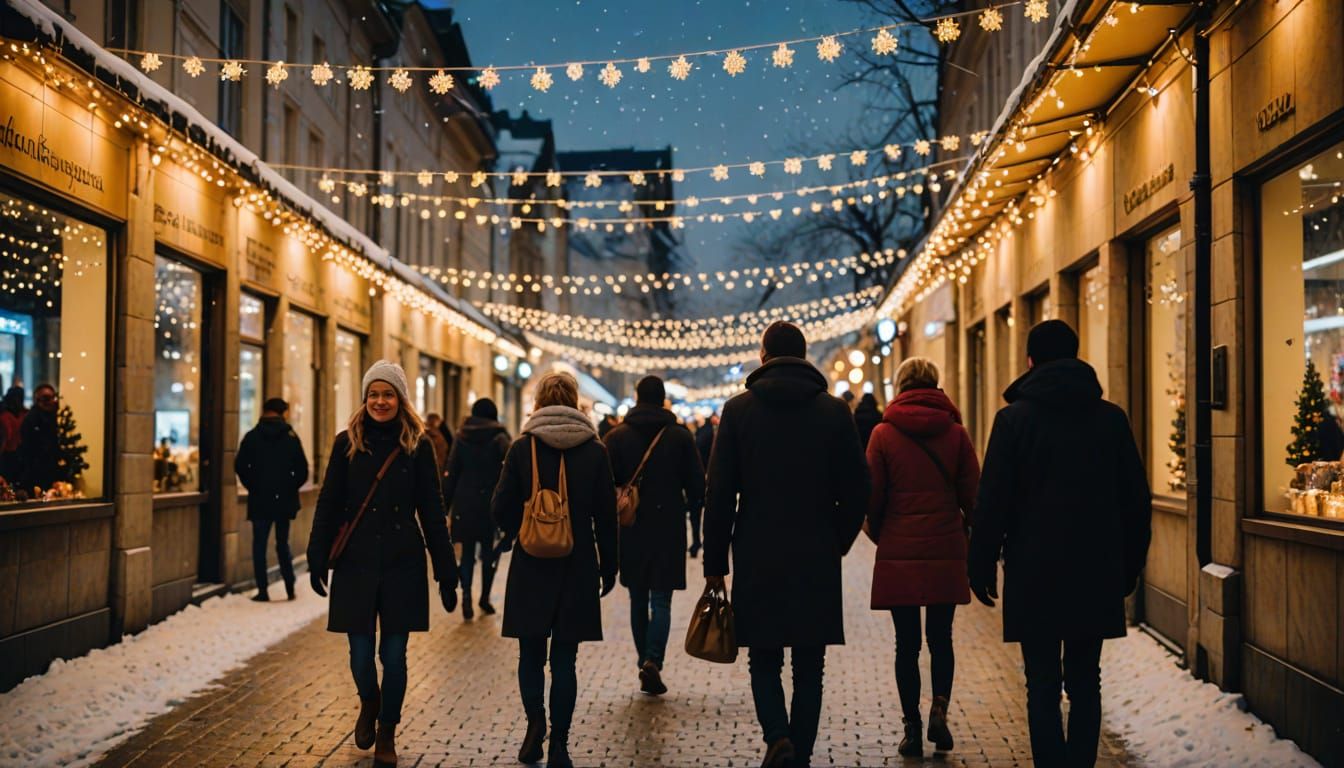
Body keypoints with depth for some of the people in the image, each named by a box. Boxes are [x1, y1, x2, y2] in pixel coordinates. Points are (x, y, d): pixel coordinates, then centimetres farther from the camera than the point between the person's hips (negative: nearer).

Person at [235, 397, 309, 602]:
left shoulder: (252, 436, -2)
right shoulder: (291, 437, -1)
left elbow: (240, 466, -7)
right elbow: (302, 471, -4)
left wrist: (252, 486, 5)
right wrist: (290, 487, 8)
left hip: (260, 500, -1)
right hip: (285, 500, 1)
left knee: (259, 545, 4)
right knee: (283, 544, 13)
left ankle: (262, 591, 0)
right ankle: (290, 588, 11)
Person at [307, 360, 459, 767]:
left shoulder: (418, 445, 0)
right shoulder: (347, 443, 2)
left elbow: (432, 512, 2)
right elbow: (328, 505, 4)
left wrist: (446, 573, 0)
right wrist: (318, 560, -2)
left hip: (403, 565, 0)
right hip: (356, 563, 1)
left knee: (394, 655, 3)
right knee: (360, 653, 5)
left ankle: (386, 734, 22)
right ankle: (369, 705, 37)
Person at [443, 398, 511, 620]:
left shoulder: (461, 437, 4)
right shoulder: (499, 438, -4)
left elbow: (451, 471, 5)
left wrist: (446, 502, 9)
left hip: (465, 502, 2)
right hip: (491, 502, -2)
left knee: (467, 552, 6)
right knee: (489, 551, 10)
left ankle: (466, 595, -10)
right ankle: (485, 598, 14)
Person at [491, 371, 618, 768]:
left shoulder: (522, 447, -4)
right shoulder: (595, 450, -3)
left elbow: (501, 508, -2)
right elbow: (606, 516, 1)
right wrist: (608, 568, 10)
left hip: (530, 568, 0)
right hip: (578, 568, 1)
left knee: (531, 653, 14)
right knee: (564, 658, 6)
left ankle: (535, 723, 0)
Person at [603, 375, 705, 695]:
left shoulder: (617, 437, -2)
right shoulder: (681, 436, -2)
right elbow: (697, 483, 0)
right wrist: (693, 511, 18)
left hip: (631, 530, 1)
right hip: (669, 528, -1)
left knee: (638, 600, 14)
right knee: (661, 600, 1)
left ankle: (644, 661, 18)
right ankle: (653, 660, -16)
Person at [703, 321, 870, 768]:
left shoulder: (739, 410, -2)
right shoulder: (835, 412, 1)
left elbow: (719, 493, -4)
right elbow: (857, 491, 1)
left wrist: (715, 563, 1)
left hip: (757, 560, -1)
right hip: (817, 561, 1)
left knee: (764, 661, 11)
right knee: (808, 669, 11)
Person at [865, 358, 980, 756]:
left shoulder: (883, 433, -3)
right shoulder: (955, 432, 0)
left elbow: (872, 497, -3)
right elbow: (972, 495, 0)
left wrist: (879, 534, 15)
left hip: (898, 555, -1)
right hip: (946, 554, 1)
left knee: (907, 643, 7)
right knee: (940, 638, 14)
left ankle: (912, 728, 8)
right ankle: (939, 709, -4)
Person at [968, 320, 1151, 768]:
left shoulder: (1015, 417, -5)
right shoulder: (1112, 418, 5)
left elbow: (992, 501, -7)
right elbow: (1137, 500, 8)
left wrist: (982, 567, 0)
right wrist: (1129, 566, 17)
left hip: (1034, 574, -3)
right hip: (1097, 574, 3)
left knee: (1043, 684, 2)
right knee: (1085, 681, 12)